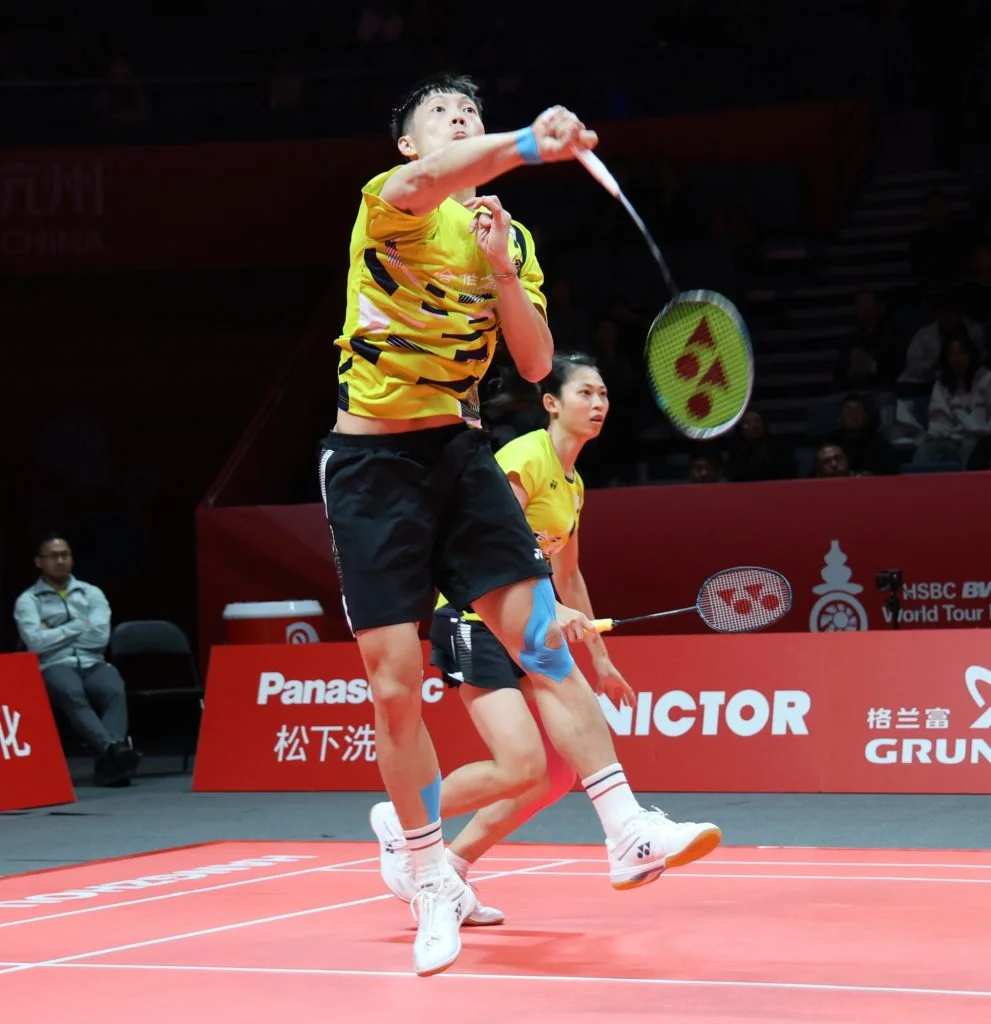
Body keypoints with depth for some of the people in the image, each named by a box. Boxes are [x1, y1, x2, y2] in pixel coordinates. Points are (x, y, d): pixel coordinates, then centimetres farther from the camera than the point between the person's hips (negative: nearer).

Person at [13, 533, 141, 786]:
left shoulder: (91, 593, 17)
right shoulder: (28, 600, 10)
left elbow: (100, 636, 1)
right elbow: (36, 642, -8)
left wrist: (56, 633, 1)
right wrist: (79, 626, -1)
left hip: (93, 664, 2)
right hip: (55, 667, -2)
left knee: (114, 691, -34)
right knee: (72, 694, -39)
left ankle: (108, 761, -51)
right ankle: (113, 748, -57)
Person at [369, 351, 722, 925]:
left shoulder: (574, 484, 16)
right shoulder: (525, 458, -12)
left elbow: (567, 577, 25)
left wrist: (599, 657, 26)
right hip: (474, 619, -9)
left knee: (560, 771, -3)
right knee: (523, 768, -19)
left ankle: (450, 868, 8)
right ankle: (401, 822, 2)